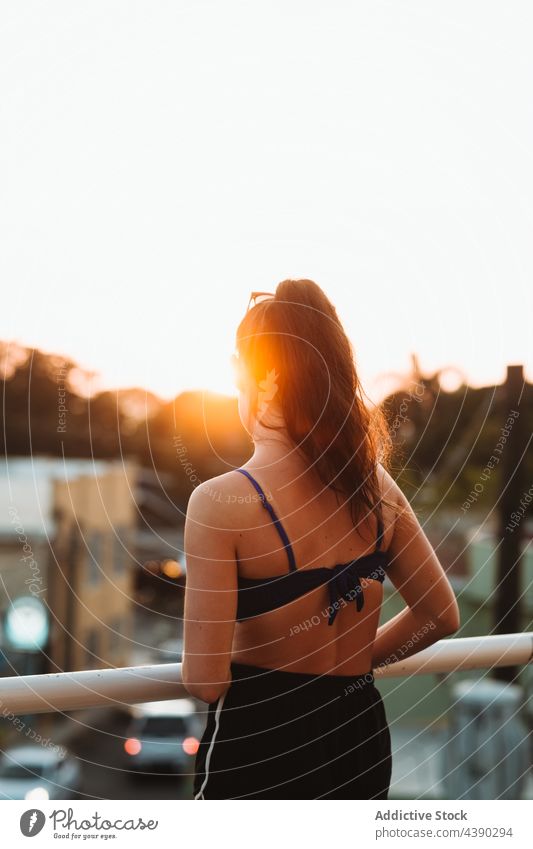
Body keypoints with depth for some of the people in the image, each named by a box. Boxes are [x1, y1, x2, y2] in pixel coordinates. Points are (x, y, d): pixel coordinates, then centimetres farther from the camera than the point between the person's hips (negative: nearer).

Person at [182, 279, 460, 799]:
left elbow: (205, 681, -18)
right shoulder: (375, 486, 0)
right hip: (361, 733, 6)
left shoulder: (221, 502, -17)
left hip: (258, 744, -5)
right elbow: (440, 614, 10)